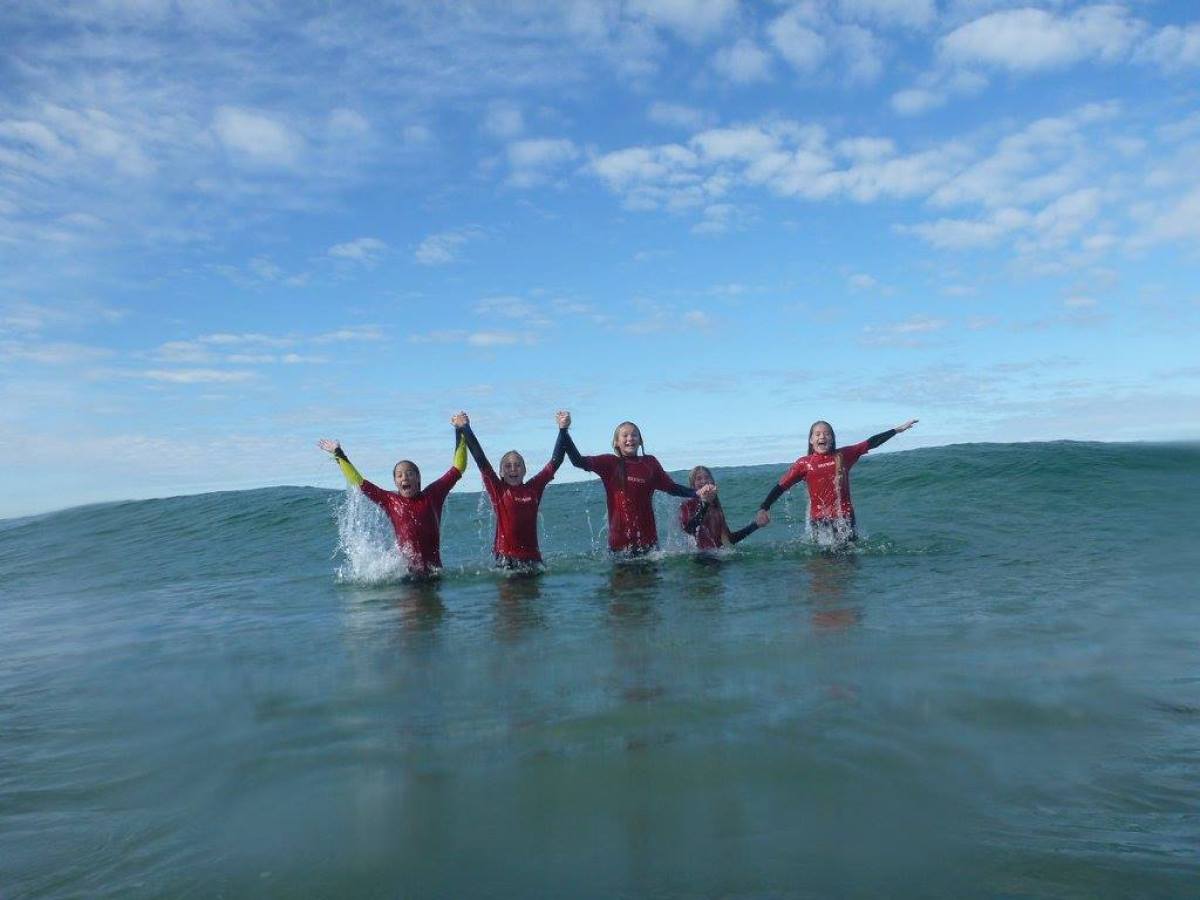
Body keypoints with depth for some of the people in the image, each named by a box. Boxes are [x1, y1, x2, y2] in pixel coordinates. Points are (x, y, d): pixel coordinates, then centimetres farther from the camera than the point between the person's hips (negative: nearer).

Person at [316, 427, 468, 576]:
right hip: (407, 570, 1)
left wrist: (460, 433, 8)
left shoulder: (432, 495, 6)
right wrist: (338, 455, 18)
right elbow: (359, 482, 15)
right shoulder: (390, 501, 8)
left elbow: (458, 468, 9)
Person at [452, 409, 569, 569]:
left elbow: (555, 461, 5)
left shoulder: (533, 488, 6)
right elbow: (480, 459, -2)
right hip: (505, 556, -2)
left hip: (531, 556, 2)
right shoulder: (498, 489, 3)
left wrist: (562, 430, 0)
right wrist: (465, 429, -8)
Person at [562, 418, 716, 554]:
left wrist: (698, 493, -3)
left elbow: (671, 487, 10)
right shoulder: (610, 463, 0)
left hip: (648, 536, 2)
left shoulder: (650, 462, 7)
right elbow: (578, 461, -10)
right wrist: (564, 430, -18)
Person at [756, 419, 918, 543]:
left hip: (845, 516, 1)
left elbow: (871, 443, 9)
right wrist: (763, 509, -12)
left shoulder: (843, 456, 5)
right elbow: (781, 487, -1)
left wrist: (898, 429, 11)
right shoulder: (804, 464, 1)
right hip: (819, 520, -1)